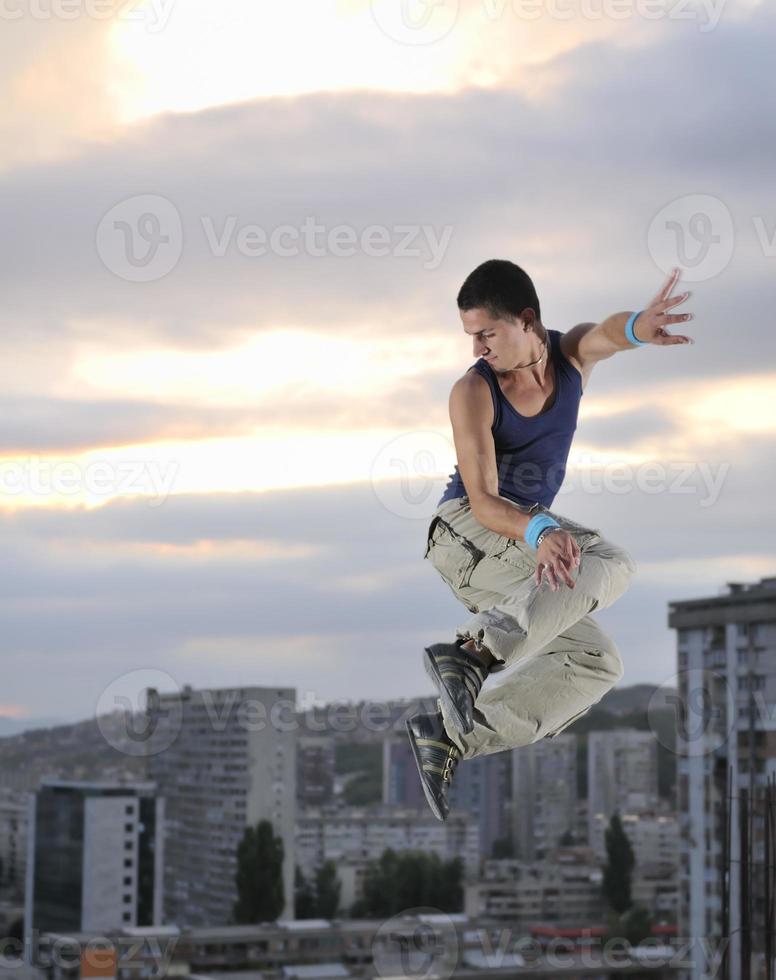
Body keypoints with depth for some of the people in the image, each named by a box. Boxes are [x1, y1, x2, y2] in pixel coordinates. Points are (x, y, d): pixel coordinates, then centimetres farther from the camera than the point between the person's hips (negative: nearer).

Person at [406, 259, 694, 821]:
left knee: (599, 663, -4)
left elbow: (607, 334, -28)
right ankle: (475, 650, -41)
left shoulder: (572, 355, -2)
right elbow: (483, 500, -21)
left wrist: (639, 326, -55)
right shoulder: (473, 392, -14)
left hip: (528, 535, 6)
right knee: (610, 563, -28)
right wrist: (541, 533, -43)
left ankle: (448, 738, -15)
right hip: (468, 530, -6)